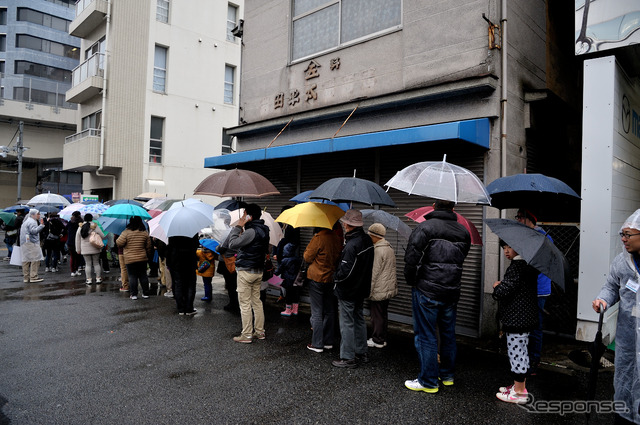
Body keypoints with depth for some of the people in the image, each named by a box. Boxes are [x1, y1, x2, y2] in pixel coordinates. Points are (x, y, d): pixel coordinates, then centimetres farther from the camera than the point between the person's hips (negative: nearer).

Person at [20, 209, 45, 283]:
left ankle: (26, 277, 14)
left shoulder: (26, 221, 22)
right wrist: (41, 225, -25)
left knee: (26, 260, 10)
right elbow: (34, 231, -25)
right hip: (31, 243, -11)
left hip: (24, 243, 11)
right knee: (35, 260, -8)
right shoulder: (32, 222, -10)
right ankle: (33, 277, -10)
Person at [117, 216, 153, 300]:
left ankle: (133, 294, 5)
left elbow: (119, 243, -10)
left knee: (132, 276, 4)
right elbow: (148, 246, 7)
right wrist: (147, 254, 22)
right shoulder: (145, 232, 2)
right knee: (143, 275, 11)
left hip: (130, 259, -3)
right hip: (142, 258, 3)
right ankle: (146, 293, 15)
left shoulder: (126, 232, -11)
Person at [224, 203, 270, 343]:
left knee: (245, 304, -1)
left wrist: (238, 227, -11)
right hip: (258, 271, 9)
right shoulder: (263, 230, 9)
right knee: (257, 301, 15)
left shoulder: (251, 231, -21)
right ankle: (259, 332, 21)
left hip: (246, 271, -9)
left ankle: (246, 335, 5)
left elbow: (233, 244, -21)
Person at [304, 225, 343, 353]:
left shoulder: (318, 238, -17)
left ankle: (317, 344, 7)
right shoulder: (337, 239, 2)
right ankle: (328, 342, 24)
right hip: (332, 279, 6)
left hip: (317, 279, -6)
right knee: (330, 311, 15)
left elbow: (307, 258, -10)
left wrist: (305, 253, 9)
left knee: (317, 313, 2)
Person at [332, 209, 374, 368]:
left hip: (348, 291, -9)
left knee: (347, 324, 3)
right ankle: (362, 353, 31)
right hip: (362, 289, 9)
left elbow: (344, 272, -27)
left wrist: (335, 277, -8)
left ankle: (348, 358, 13)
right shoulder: (368, 240, 1)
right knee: (359, 320, 19)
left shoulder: (351, 246, -26)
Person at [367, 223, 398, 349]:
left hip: (379, 290, -9)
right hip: (389, 288, 9)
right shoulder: (389, 248, 11)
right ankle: (382, 338, 26)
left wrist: (369, 291, -14)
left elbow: (374, 273, -20)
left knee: (377, 315, 1)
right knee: (383, 314, 17)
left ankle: (377, 341, 10)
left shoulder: (378, 250, -19)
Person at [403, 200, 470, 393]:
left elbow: (411, 258, -15)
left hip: (427, 292, -6)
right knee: (448, 334, 19)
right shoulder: (464, 232, 7)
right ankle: (447, 375, 33)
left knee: (426, 336, 4)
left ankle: (428, 381, 12)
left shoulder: (425, 227, -12)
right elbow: (461, 258, 14)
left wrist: (412, 281, -1)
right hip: (452, 292, 6)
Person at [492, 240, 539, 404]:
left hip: (516, 320, -10)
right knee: (522, 352, 18)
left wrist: (497, 286, -5)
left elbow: (503, 291, -25)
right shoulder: (528, 266, 11)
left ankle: (519, 392, 7)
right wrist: (502, 286, 8)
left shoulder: (516, 267, -20)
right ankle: (520, 386, 30)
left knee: (516, 352, -2)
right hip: (526, 317, 10)